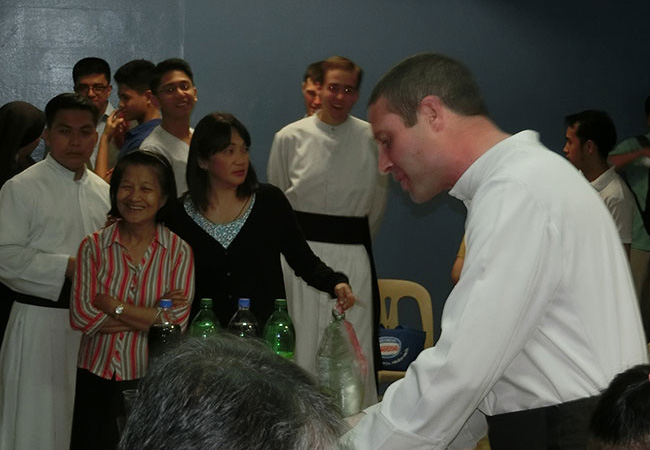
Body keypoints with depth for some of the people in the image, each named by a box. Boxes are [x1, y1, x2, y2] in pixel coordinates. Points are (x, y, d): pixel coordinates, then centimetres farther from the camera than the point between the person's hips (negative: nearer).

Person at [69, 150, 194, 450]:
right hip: (95, 379, 1)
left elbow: (177, 322, -12)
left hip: (151, 380, -1)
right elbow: (81, 316, -10)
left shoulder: (179, 251, -3)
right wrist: (150, 317, -13)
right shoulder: (93, 246, -1)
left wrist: (113, 306, -12)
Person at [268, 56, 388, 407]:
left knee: (355, 348, -1)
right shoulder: (290, 138, 3)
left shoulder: (372, 139, 3)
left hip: (353, 256, 0)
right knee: (303, 347, 2)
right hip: (302, 254, 0)